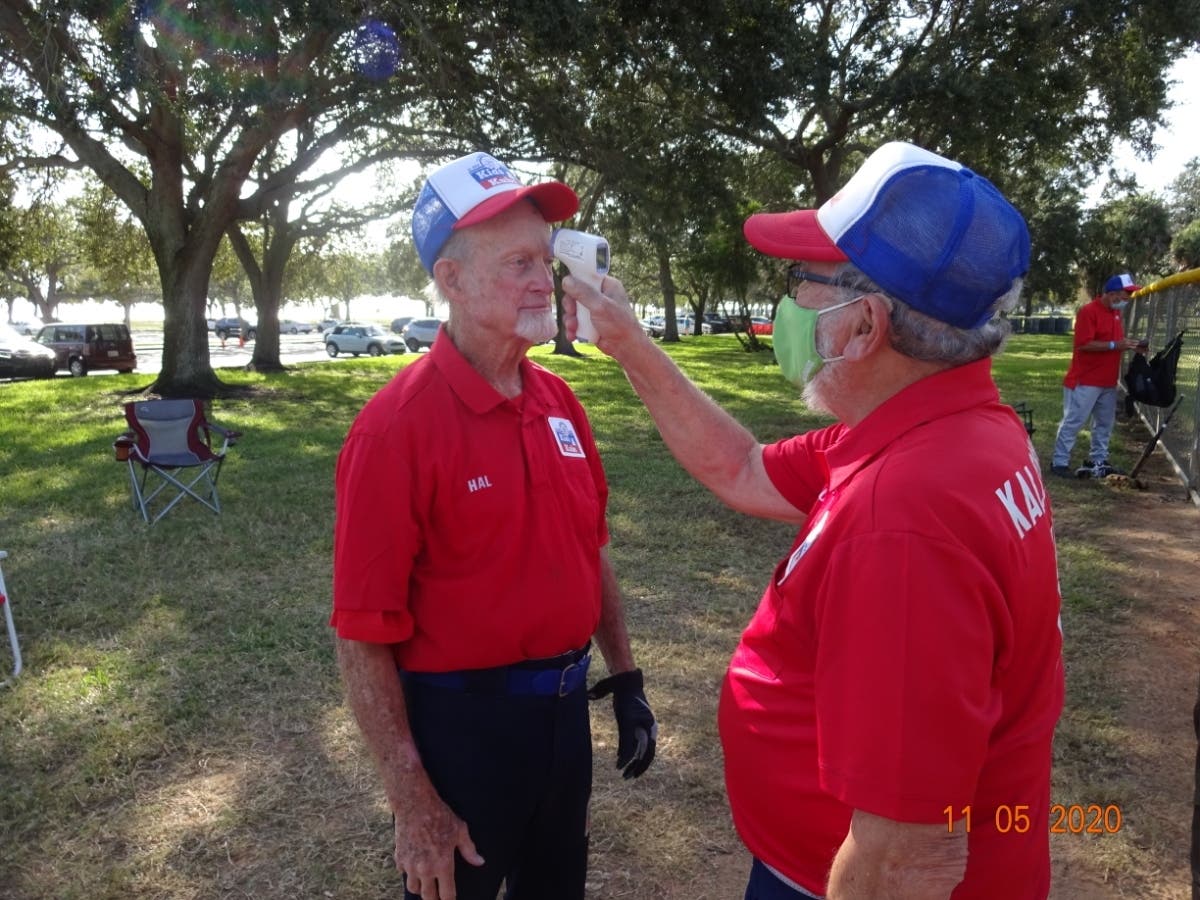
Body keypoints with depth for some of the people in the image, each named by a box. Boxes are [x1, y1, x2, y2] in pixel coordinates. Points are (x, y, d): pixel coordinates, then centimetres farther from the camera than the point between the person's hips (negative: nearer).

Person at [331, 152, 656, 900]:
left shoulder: (559, 401, -1)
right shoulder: (398, 427, -20)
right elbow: (363, 636, -19)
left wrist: (625, 677, 10)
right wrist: (414, 806, -16)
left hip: (566, 707, 6)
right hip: (460, 723, -6)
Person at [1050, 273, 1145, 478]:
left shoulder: (1116, 312, 13)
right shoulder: (1088, 311, -15)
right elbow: (1083, 344, -22)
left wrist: (1129, 345, 4)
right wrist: (1115, 345, -23)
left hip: (1108, 381, 9)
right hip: (1085, 381, -9)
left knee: (1105, 423, 14)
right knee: (1073, 422, -4)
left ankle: (1098, 461, 24)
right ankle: (1059, 462, 1)